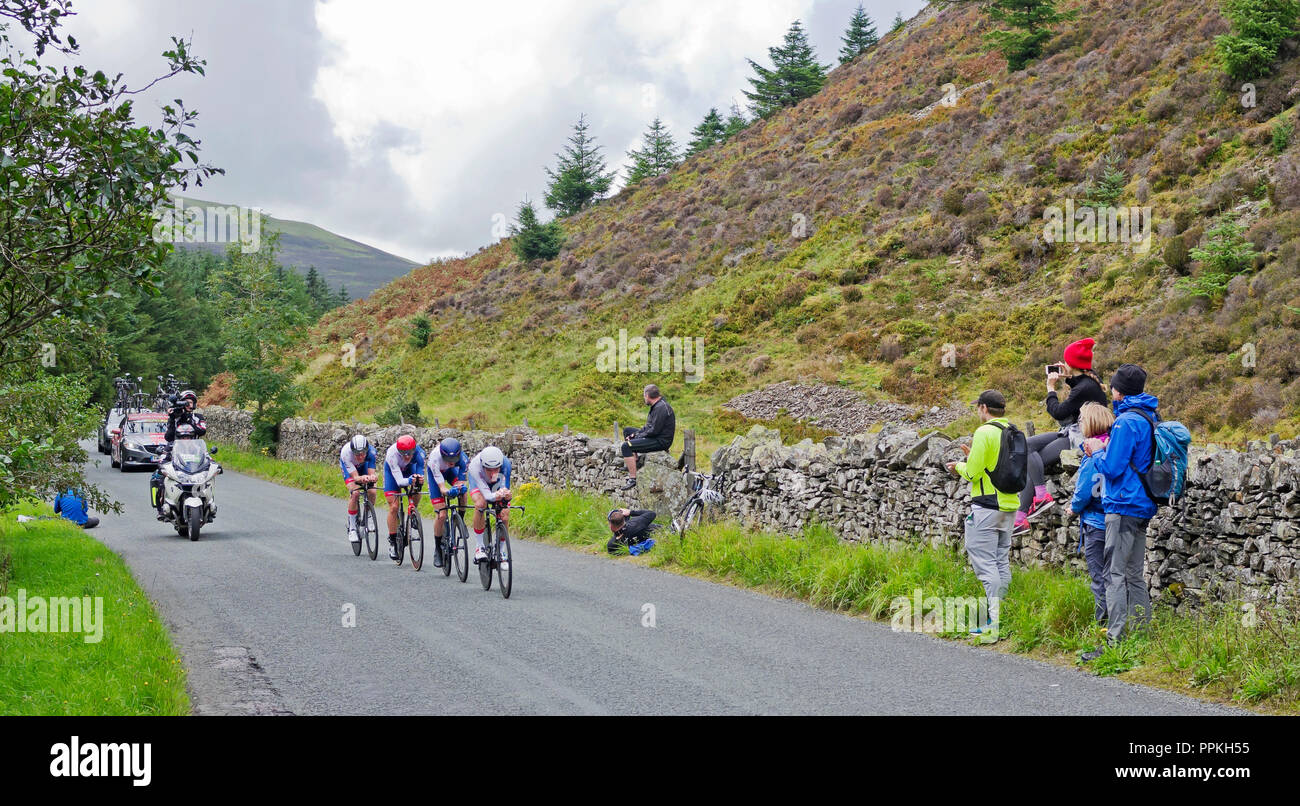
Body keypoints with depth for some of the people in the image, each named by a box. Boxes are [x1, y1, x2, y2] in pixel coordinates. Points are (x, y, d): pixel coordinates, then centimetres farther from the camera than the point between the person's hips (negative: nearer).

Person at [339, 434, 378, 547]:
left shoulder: (371, 451, -36)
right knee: (355, 492, -26)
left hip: (364, 466, 2)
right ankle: (352, 527, -13)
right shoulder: (346, 452, -40)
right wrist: (362, 478, -62)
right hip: (348, 467, -2)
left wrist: (373, 477, -58)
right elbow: (355, 477, -40)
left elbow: (371, 473, -34)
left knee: (372, 492, -20)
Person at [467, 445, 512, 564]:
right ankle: (479, 547, -20)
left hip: (497, 483, 2)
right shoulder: (475, 466, -42)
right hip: (478, 481, -2)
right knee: (480, 504, -32)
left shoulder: (505, 463, -38)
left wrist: (506, 495, -56)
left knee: (505, 516, -14)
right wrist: (495, 496, -64)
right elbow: (486, 494, -43)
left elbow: (505, 488, -33)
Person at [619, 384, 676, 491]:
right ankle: (634, 463, 18)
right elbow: (649, 426, 19)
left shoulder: (661, 408, -21)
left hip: (660, 441, -11)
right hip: (655, 437, 11)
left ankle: (633, 479, -24)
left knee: (626, 446, -23)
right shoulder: (657, 406, 13)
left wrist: (638, 436, -11)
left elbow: (654, 431, -24)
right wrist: (635, 434, 5)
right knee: (627, 431, 22)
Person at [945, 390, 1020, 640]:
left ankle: (994, 622, -13)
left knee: (984, 561, -7)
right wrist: (973, 458, 23)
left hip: (987, 506, -8)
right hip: (1010, 505, 8)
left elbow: (973, 472, -14)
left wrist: (959, 466, 6)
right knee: (1002, 561, 11)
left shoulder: (985, 432, -12)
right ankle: (1001, 616, 12)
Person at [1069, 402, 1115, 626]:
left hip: (1096, 525, -6)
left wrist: (1074, 507, 5)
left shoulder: (1093, 455, -15)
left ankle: (1102, 623, 2)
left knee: (1099, 578, 1)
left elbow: (1083, 492, -15)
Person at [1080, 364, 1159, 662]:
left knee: (1115, 575, -9)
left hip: (1124, 507, -10)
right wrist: (1103, 450, 13)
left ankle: (1115, 642, -13)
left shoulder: (1127, 422, -15)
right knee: (1134, 575, 14)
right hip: (1143, 506, 10)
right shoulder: (1150, 418, 14)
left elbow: (1113, 468, -18)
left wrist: (1097, 452, 1)